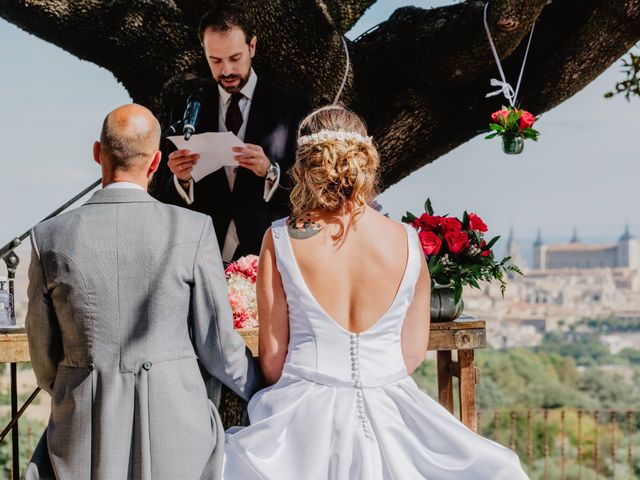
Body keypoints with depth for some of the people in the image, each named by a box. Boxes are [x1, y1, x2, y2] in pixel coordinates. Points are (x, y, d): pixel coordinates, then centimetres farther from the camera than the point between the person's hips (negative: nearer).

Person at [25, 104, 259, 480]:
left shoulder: (51, 238, -4)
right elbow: (218, 346, -1)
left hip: (87, 436, 1)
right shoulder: (193, 230, -8)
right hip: (174, 431, -1)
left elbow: (45, 356, 6)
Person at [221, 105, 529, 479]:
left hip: (305, 412, -1)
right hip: (390, 410, 2)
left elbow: (273, 354, -1)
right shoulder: (408, 242, -4)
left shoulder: (281, 240, -7)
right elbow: (414, 352, 6)